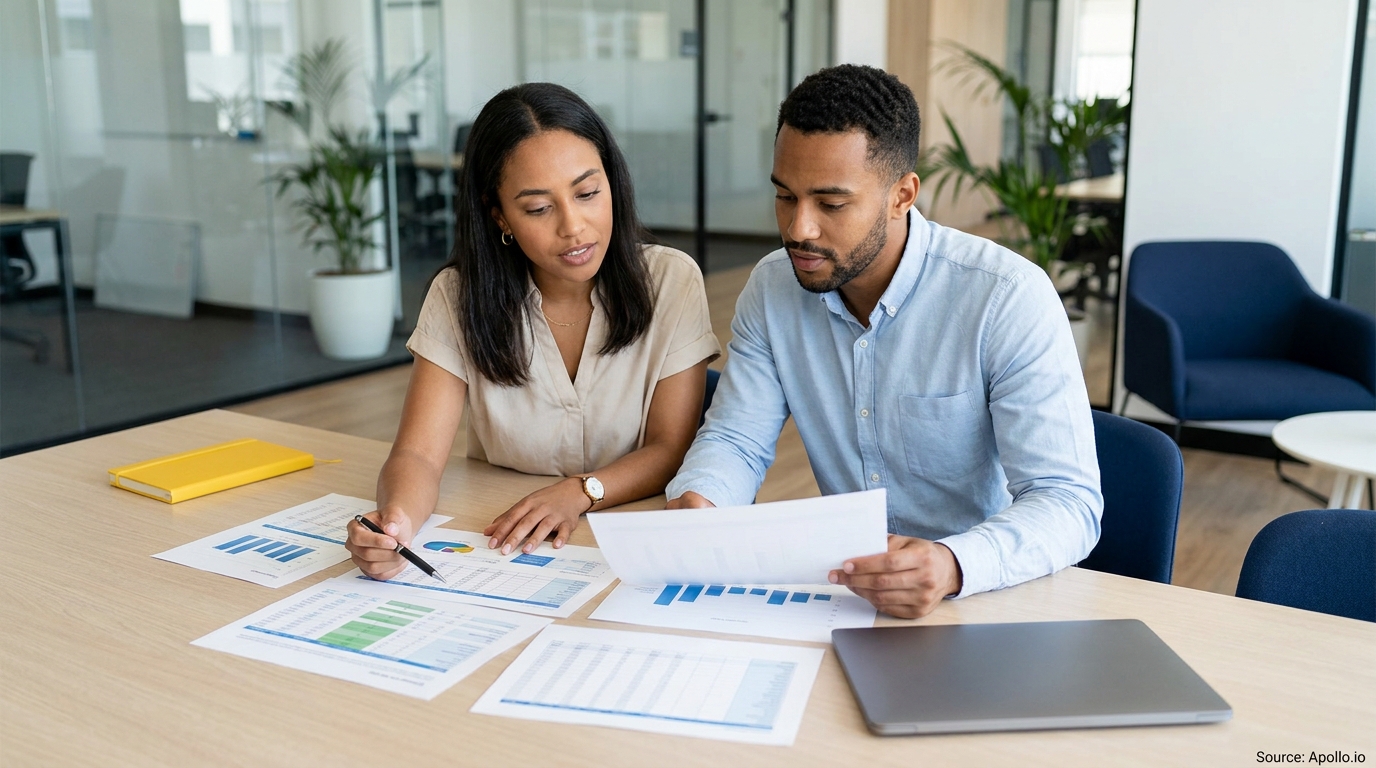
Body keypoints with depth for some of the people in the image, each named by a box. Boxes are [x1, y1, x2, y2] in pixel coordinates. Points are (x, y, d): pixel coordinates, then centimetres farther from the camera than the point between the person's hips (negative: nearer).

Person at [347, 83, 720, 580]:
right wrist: (396, 519, -33)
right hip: (495, 545, 2)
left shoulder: (672, 281, -6)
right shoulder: (460, 297, -4)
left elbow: (671, 450, -5)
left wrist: (580, 492, -23)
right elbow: (419, 454, -11)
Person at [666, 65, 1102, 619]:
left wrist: (954, 565, -40)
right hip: (838, 585, 4)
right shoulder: (772, 288, -1)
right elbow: (734, 439, 4)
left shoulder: (1010, 298, -17)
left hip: (986, 591, -3)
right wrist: (696, 500, -20)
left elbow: (1069, 503, -20)